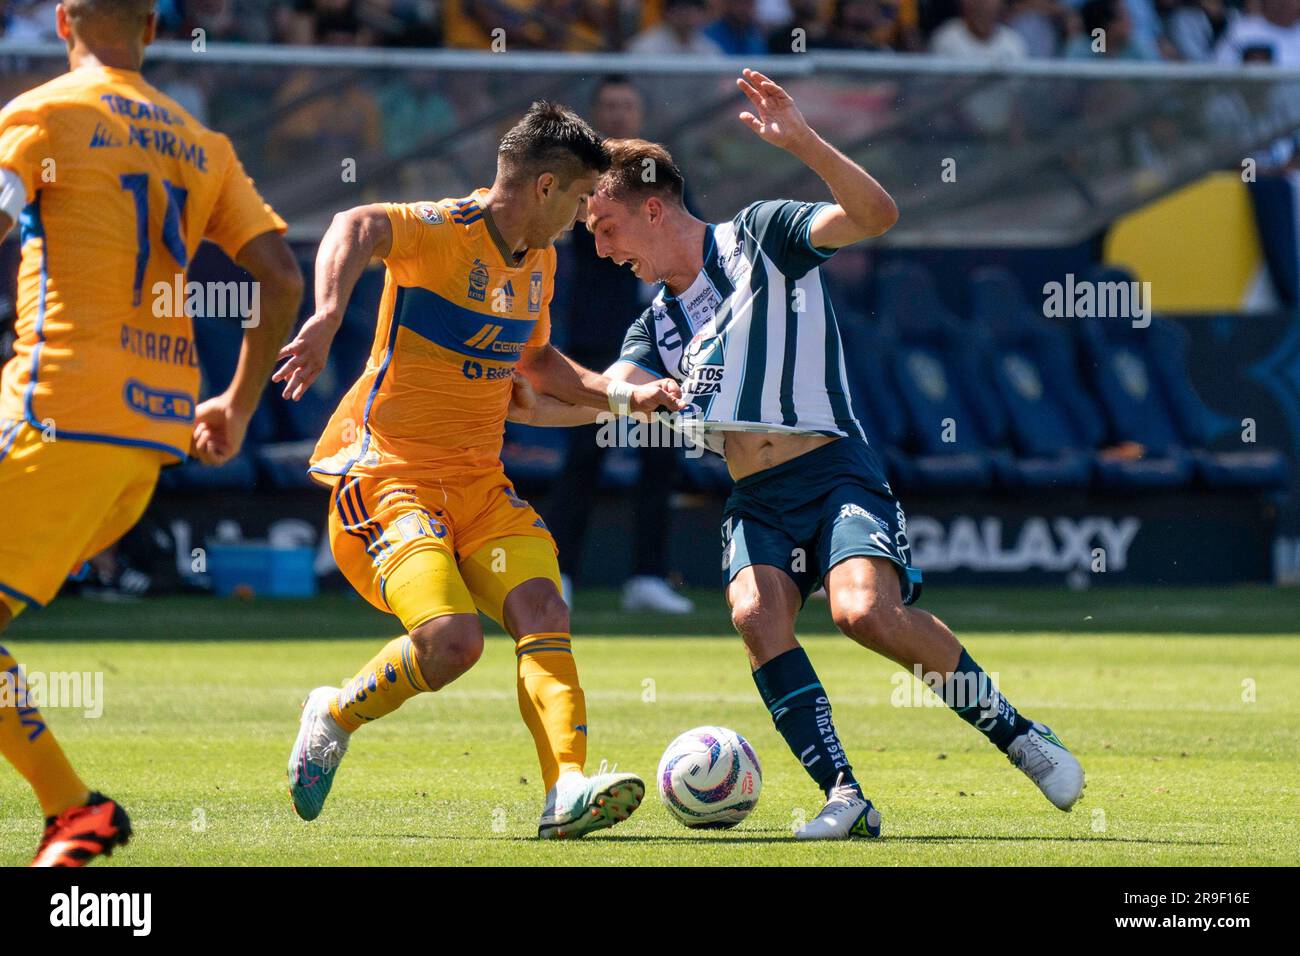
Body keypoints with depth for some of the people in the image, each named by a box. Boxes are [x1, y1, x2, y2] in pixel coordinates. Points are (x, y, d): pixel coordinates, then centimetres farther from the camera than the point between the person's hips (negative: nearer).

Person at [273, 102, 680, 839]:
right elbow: (355, 228, -37)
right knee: (453, 639, -23)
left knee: (543, 613, -15)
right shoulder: (445, 232, -16)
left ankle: (568, 791, -21)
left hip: (479, 479, 8)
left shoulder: (538, 262, 12)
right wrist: (327, 319, -54)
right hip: (387, 471, -8)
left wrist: (620, 394, 19)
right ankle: (333, 720, 4)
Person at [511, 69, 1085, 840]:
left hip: (833, 470, -5)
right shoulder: (659, 325, 18)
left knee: (866, 610, -28)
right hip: (757, 503, 5)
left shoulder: (758, 236, 1)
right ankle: (844, 796, -26)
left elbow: (876, 214, -13)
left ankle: (1019, 734, -11)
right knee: (756, 614, -25)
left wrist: (802, 142, -26)